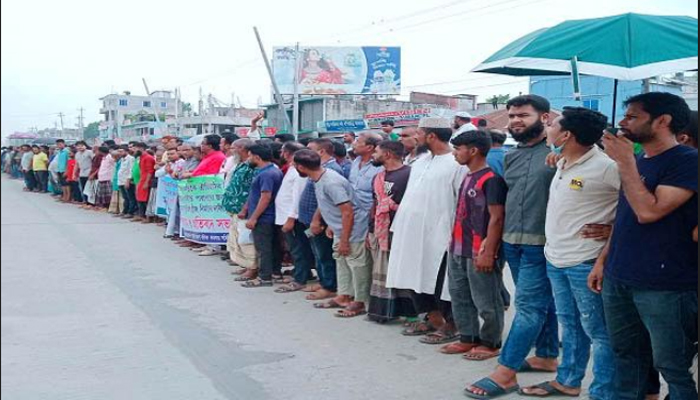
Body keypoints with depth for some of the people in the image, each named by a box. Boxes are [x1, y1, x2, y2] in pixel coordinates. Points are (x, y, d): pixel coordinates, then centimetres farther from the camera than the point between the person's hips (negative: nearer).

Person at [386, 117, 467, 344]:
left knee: (441, 283, 0)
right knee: (420, 278, 14)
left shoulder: (457, 163, -13)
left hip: (439, 235, -8)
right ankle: (434, 320, 27)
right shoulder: (421, 161, 13)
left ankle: (450, 326, 13)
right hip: (415, 233, 8)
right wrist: (400, 226, 18)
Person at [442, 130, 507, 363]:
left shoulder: (491, 179, -14)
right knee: (460, 297, 16)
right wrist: (454, 244, 18)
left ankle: (490, 343, 14)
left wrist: (488, 252, -21)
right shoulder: (468, 178, 14)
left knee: (486, 301, 2)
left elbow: (496, 218, -17)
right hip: (458, 250, 10)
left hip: (479, 252, -9)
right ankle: (468, 339, 27)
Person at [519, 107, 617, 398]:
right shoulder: (562, 164, 9)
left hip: (586, 263, -9)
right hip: (555, 259, 9)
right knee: (570, 325, 20)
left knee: (597, 331, 1)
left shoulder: (605, 167, -18)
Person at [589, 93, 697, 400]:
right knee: (626, 357, 15)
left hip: (665, 284, -8)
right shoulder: (636, 162, 14)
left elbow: (648, 212, -21)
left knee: (671, 366, -1)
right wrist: (603, 260, 15)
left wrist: (625, 162, -17)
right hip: (619, 279, 8)